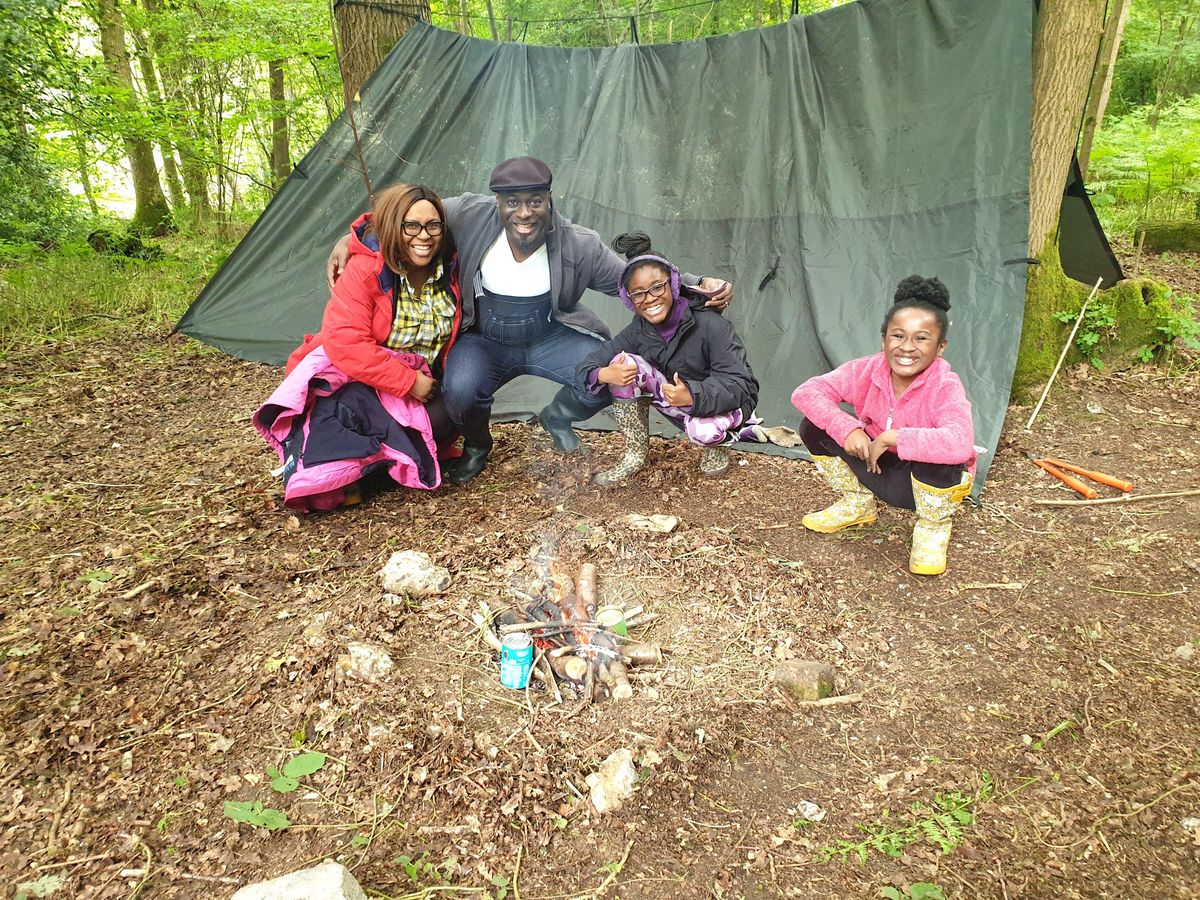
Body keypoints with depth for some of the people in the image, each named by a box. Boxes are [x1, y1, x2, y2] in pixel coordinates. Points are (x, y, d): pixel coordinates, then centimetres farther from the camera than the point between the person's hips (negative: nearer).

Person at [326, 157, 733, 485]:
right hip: (485, 341, -1)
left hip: (550, 338, 1)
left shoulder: (578, 245, -17)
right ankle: (476, 444, 8)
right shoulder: (472, 215, -18)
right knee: (459, 391, -32)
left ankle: (557, 418, 15)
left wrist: (700, 285, -17)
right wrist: (349, 238, -12)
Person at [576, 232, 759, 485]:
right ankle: (634, 456, -5)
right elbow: (585, 368, -11)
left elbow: (739, 385, -31)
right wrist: (605, 375, -36)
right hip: (682, 406, 5)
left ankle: (716, 446, 1)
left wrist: (693, 395, -48)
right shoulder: (638, 332, -11)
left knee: (702, 431, -41)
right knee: (625, 364, -18)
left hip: (725, 407, -5)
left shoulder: (710, 325, -27)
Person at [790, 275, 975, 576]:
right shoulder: (867, 371, -16)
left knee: (934, 458, -40)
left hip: (932, 481, -4)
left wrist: (891, 437, -38)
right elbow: (805, 392, -18)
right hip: (879, 471, 4)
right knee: (815, 426, -13)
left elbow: (960, 444, -47)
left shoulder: (946, 388, -29)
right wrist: (848, 428, -31)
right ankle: (859, 504, 9)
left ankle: (933, 527, -5)